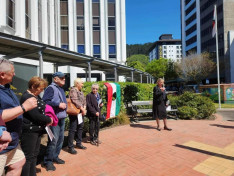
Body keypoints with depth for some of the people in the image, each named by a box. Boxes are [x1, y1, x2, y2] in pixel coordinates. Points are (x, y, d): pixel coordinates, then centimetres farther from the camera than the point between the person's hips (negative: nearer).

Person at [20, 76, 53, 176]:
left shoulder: (36, 96, 11)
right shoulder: (27, 97, -17)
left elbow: (41, 110, 20)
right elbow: (36, 116, -22)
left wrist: (47, 119, 0)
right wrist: (49, 120, -9)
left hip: (37, 129, 9)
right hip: (29, 130, -9)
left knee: (34, 154, 19)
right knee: (28, 156, 1)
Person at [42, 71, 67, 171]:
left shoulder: (61, 89, 18)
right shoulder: (51, 88, -9)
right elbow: (45, 102, -19)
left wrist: (64, 105, 11)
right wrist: (58, 104, -19)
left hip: (62, 118, 9)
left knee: (60, 139, 14)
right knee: (53, 140, -5)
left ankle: (55, 157, 30)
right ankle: (48, 161, 11)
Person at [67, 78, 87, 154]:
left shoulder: (81, 91, 16)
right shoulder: (73, 90, -13)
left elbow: (84, 100, 16)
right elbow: (75, 101, -23)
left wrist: (84, 108, -1)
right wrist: (82, 109, -18)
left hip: (81, 113, 10)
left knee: (80, 128, 16)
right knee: (72, 129, -2)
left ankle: (79, 143, 31)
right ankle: (70, 147, 9)